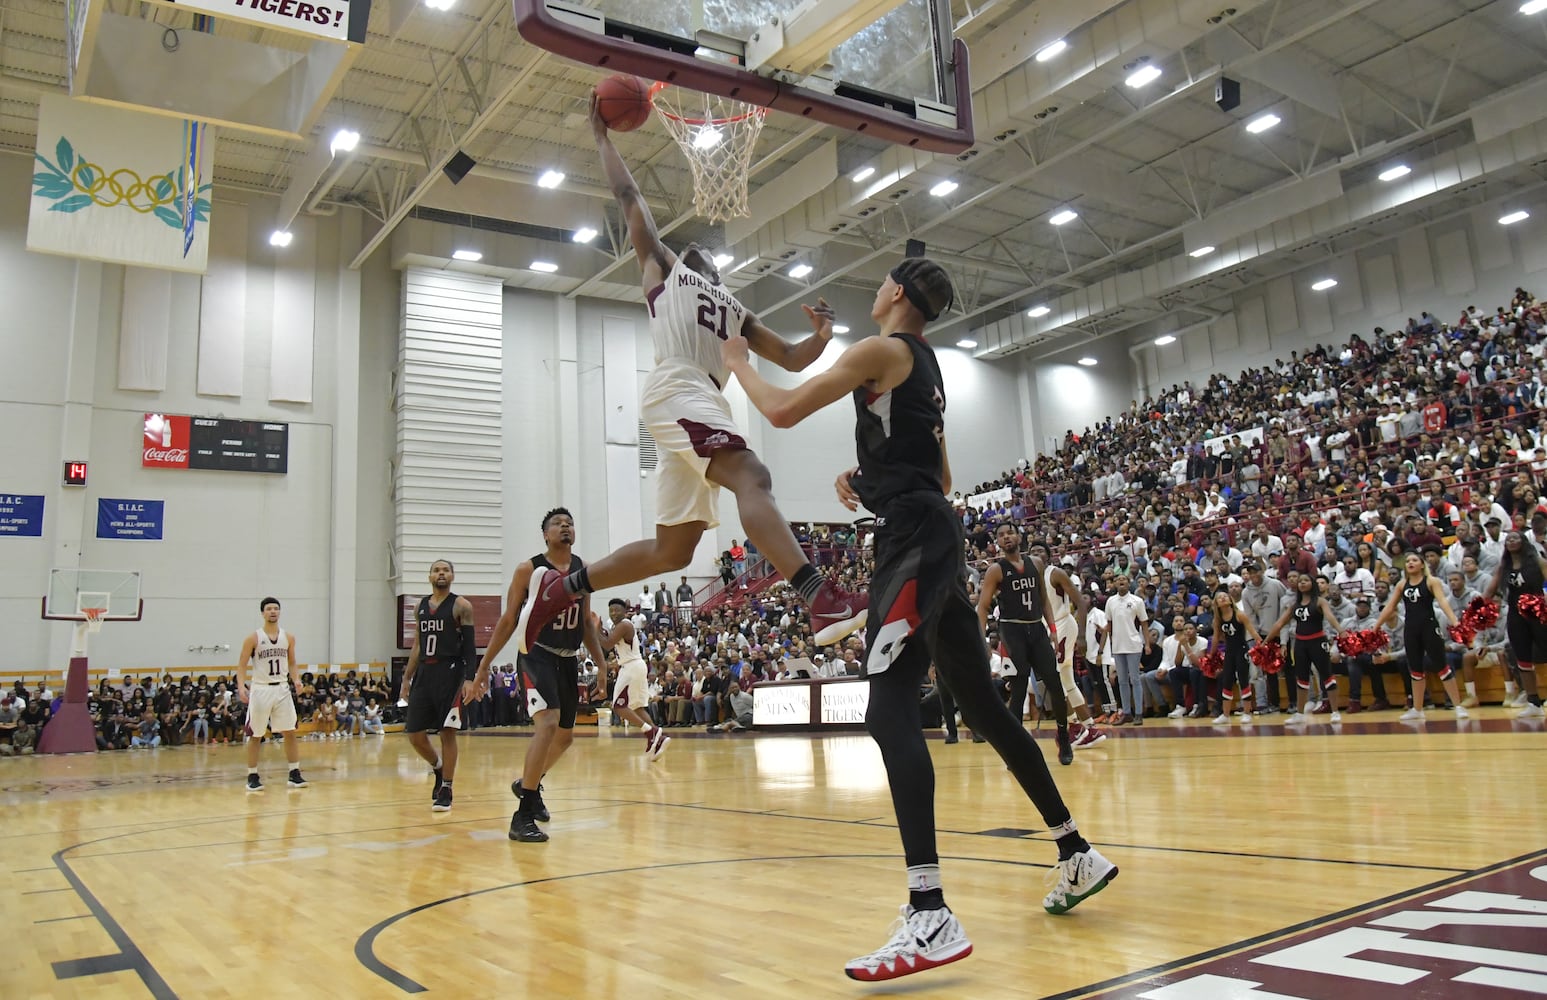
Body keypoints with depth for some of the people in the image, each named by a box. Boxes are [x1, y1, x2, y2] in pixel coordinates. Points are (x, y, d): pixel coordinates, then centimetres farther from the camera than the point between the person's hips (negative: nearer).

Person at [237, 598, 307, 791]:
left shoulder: (288, 638, 5)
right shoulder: (253, 639, -6)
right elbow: (241, 666, -6)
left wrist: (296, 679, -3)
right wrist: (241, 686, -21)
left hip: (282, 689, 3)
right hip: (260, 690, -3)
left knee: (290, 733, 2)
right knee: (255, 736, 3)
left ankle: (294, 774, 8)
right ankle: (252, 777, 13)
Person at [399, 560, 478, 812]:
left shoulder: (461, 606, -3)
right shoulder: (420, 607, 14)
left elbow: (470, 645, -6)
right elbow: (417, 646, 19)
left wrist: (470, 679, -16)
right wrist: (407, 679, 14)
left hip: (450, 673, -6)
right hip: (424, 673, 6)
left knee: (447, 732, -5)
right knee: (415, 734, 4)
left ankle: (446, 791, 4)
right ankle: (438, 769, 30)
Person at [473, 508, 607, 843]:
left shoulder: (583, 569, 7)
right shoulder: (529, 569, -7)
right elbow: (508, 620, -3)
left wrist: (601, 663, 8)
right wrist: (484, 666, -5)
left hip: (569, 659, 6)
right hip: (537, 653, -6)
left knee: (565, 735, 15)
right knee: (548, 724, -25)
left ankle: (528, 784, 43)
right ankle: (523, 815, -19)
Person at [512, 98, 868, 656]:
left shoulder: (737, 314, 35)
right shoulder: (663, 267, 22)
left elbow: (792, 359, 29)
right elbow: (629, 196, 22)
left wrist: (821, 335, 10)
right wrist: (602, 134, 28)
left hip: (707, 403, 7)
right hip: (676, 389, -7)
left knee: (672, 549, 6)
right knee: (752, 479, -29)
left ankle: (559, 589, 20)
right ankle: (823, 602, -45)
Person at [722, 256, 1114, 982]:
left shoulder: (883, 351, -5)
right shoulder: (925, 368, 23)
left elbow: (783, 411, -9)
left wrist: (738, 362, 8)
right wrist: (865, 479, 20)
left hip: (914, 541, -10)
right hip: (933, 535, 10)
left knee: (891, 712, -18)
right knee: (981, 703, 16)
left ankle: (931, 917, -25)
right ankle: (1077, 854, 26)